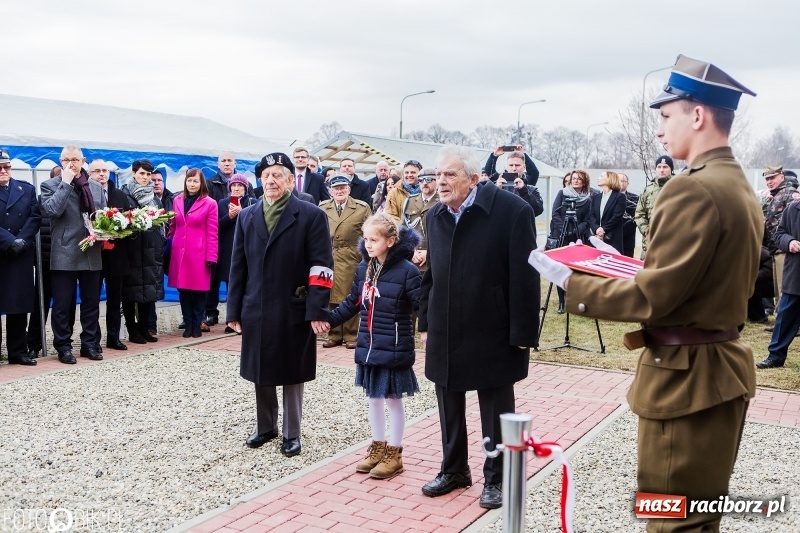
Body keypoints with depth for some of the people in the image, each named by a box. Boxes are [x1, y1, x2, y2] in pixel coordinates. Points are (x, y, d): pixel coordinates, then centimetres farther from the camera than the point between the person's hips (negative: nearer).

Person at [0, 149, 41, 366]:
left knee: (19, 303, 6)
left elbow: (35, 216, 2)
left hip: (21, 255, 3)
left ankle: (18, 351, 12)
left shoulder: (27, 189, 11)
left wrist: (22, 240, -11)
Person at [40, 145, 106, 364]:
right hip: (64, 254, -4)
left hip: (91, 253, 4)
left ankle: (90, 344, 20)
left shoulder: (96, 187, 13)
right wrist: (66, 183, -16)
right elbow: (52, 210, -18)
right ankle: (63, 346, 12)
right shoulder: (51, 185, 1)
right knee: (62, 304, 2)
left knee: (91, 302, 10)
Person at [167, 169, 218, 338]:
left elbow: (212, 233, -5)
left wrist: (211, 257, -10)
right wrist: (169, 246, 8)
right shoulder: (177, 200, 11)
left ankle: (197, 325, 14)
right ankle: (188, 324, 15)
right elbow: (172, 227, 16)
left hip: (199, 254, -4)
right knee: (183, 289, 5)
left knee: (198, 289, 2)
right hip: (179, 253, 4)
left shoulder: (209, 203, -3)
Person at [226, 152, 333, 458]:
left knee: (291, 374, 7)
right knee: (260, 373, 13)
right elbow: (238, 266, 9)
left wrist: (316, 310, -16)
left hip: (293, 311, -4)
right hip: (256, 310, 4)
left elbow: (321, 267, -9)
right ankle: (265, 427, 31)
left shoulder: (311, 216, -5)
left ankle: (291, 433, 22)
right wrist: (234, 309, 6)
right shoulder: (247, 217, 9)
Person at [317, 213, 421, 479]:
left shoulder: (407, 270, -15)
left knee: (393, 399, 7)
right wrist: (329, 319, 12)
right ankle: (378, 446, 32)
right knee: (374, 397, 16)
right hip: (368, 348, 6)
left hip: (394, 350, -6)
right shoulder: (363, 269, 5)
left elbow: (422, 305, -15)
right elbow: (353, 303, 15)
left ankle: (394, 453, 21)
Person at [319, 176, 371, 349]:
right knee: (331, 297, 6)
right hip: (327, 258, 3)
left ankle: (351, 336, 12)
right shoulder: (322, 208, 7)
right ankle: (334, 335, 16)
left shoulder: (362, 208, 0)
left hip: (351, 258, -2)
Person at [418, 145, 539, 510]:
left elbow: (524, 276, -15)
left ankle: (496, 478, 25)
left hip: (492, 335, -5)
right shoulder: (436, 216, 6)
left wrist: (522, 333, -16)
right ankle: (454, 469, 35)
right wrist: (426, 323, 10)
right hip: (445, 334, 6)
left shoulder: (512, 210, -14)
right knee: (449, 408, 17)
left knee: (496, 411, 9)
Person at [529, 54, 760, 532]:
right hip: (722, 369, 10)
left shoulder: (693, 188, -20)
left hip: (687, 376, -10)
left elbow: (653, 297, -22)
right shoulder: (740, 186, 10)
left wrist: (572, 284, -13)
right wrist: (636, 274, 14)